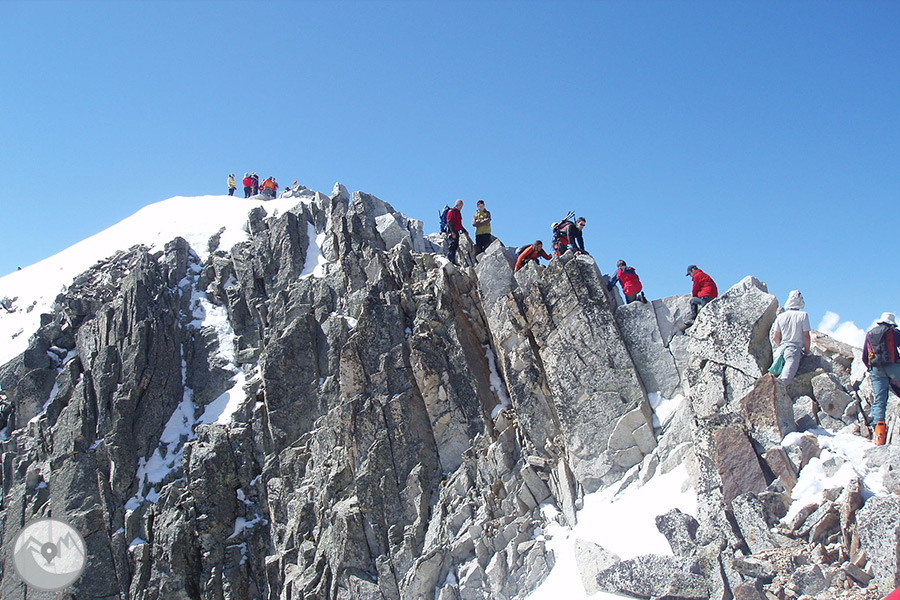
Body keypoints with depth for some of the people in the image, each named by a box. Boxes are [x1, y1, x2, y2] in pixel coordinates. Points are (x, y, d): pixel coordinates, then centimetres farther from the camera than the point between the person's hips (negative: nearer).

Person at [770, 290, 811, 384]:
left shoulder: (781, 316, 12)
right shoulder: (803, 315, 1)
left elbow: (775, 337, 13)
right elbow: (806, 336, -1)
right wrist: (807, 351, 12)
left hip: (782, 348, 5)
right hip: (795, 349, -5)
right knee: (786, 378, -20)